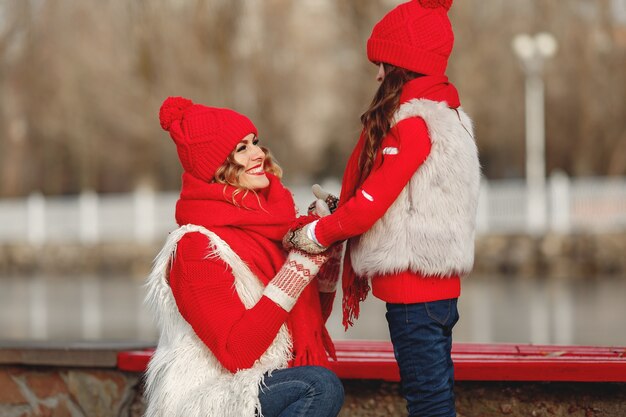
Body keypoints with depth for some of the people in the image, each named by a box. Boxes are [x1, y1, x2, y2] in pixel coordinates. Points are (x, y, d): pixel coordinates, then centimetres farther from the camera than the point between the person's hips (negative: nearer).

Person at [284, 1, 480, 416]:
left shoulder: (411, 126, -17)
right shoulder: (445, 113, 12)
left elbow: (371, 202, -18)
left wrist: (317, 234, -5)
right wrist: (336, 214, 9)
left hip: (413, 283, -9)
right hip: (438, 282, 9)